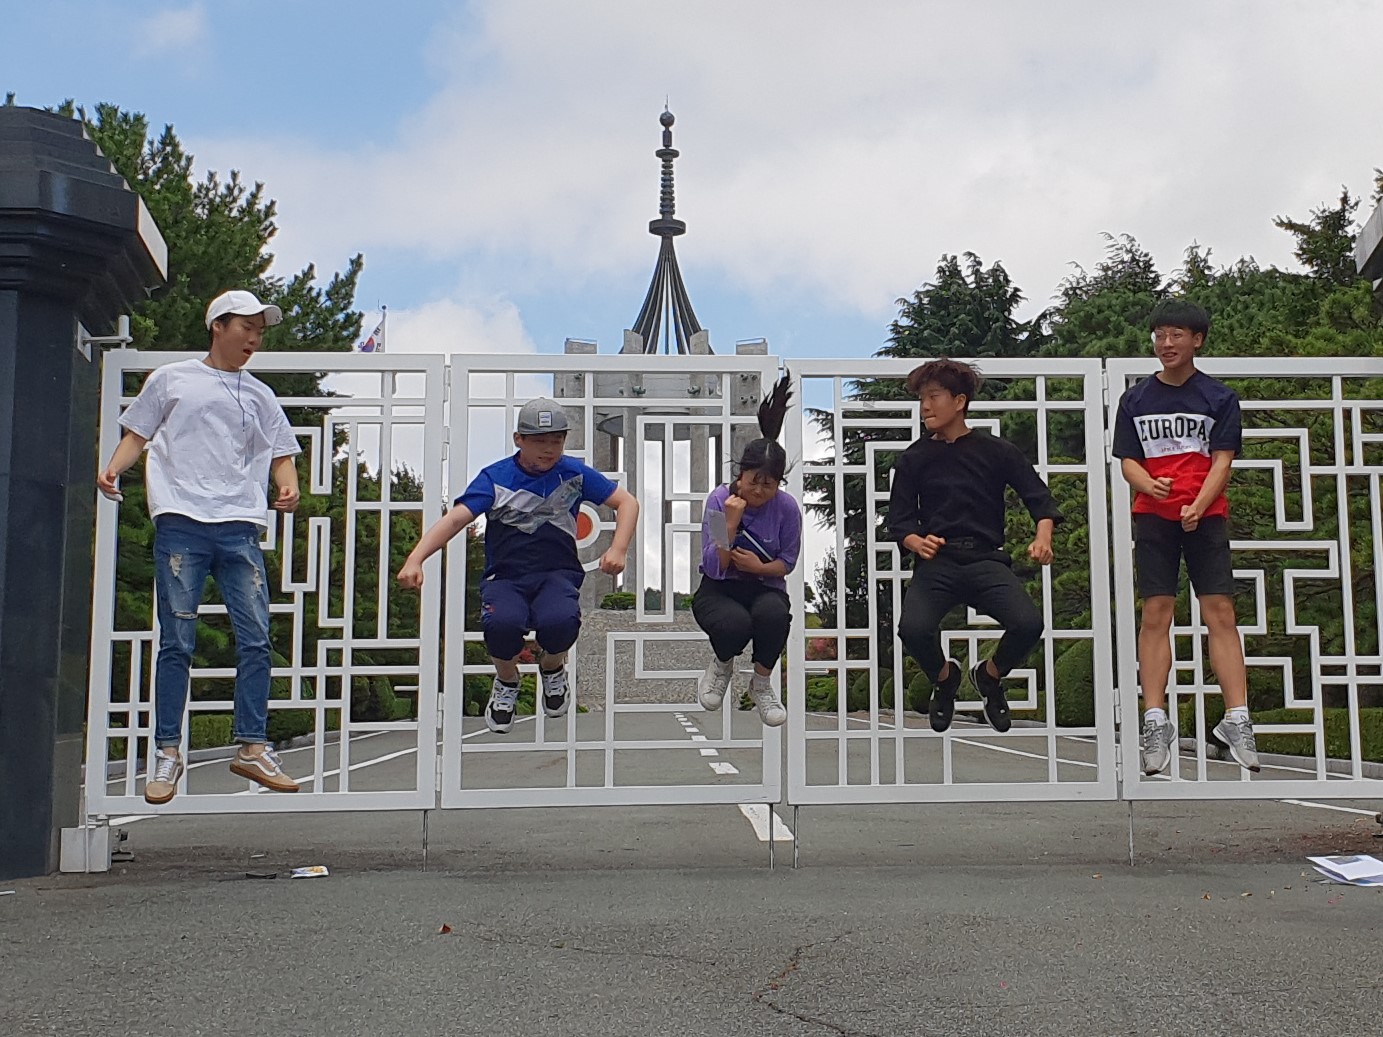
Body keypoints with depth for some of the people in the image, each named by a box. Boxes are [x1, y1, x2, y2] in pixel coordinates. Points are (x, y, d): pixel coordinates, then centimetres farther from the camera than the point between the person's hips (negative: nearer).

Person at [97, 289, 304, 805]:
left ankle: (252, 747, 4)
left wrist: (288, 487, -2)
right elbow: (137, 433, 14)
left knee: (255, 639, -3)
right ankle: (167, 752, 4)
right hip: (181, 521, -2)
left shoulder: (260, 396, 20)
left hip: (239, 527, 3)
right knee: (177, 642, -3)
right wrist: (112, 470, -5)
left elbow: (280, 453, 19)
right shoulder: (171, 379, 14)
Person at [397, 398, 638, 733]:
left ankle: (553, 669, 6)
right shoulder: (495, 477, 1)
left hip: (557, 574, 0)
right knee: (502, 623, -35)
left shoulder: (574, 473, 6)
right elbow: (456, 517, -11)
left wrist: (618, 549, -7)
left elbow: (627, 502, 10)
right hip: (505, 577, 0)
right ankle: (507, 681, 4)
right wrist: (415, 559, -27)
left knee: (560, 621, -36)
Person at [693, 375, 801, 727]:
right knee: (735, 623, -37)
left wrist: (759, 566, -18)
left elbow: (788, 562, 2)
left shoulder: (786, 507, -10)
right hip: (719, 589, -1)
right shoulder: (719, 499, -12)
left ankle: (762, 683, -6)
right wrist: (731, 523, -28)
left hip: (765, 586, 1)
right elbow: (713, 568, -16)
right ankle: (722, 664, 4)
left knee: (775, 614, -37)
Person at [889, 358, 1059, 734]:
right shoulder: (913, 459, 12)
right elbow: (899, 521, 10)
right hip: (936, 562, 0)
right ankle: (944, 678, 9)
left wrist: (1043, 536, -12)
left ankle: (990, 675, 11)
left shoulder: (996, 451, 10)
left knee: (1028, 623, -27)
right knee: (913, 629, -30)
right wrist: (917, 542, -13)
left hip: (986, 559, 0)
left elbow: (1038, 496, 8)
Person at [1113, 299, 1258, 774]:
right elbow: (1128, 461, 6)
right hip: (1153, 516, 1)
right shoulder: (1135, 399, 9)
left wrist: (1198, 506, -19)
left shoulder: (1219, 397, 5)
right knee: (1156, 615, -4)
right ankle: (1155, 721, -4)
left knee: (1221, 613, -6)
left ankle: (1237, 719, -6)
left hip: (1206, 516, -1)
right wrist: (1149, 484, -17)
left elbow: (1222, 460, -2)